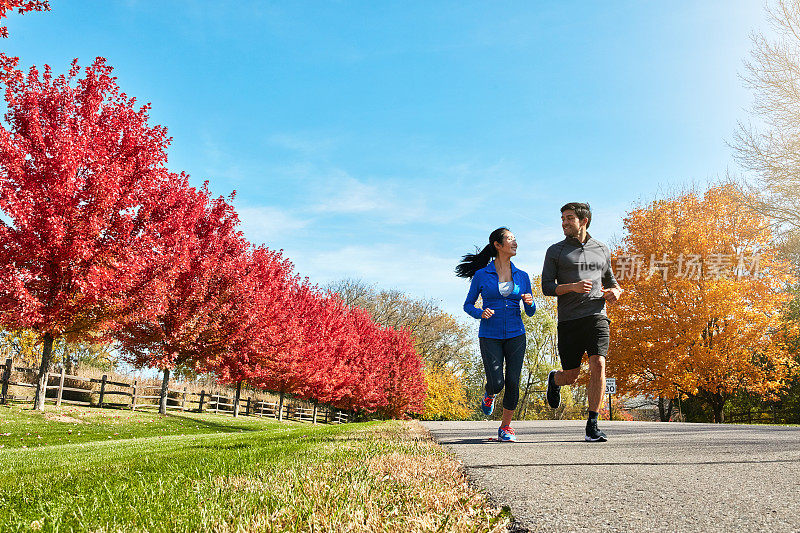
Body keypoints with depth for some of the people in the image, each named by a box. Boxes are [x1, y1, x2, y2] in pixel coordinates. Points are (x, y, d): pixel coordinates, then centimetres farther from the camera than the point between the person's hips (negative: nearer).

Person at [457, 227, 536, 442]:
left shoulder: (522, 277, 7)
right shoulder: (481, 275, -1)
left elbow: (530, 312, 11)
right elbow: (468, 305, 7)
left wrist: (530, 302, -11)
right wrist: (480, 313, -14)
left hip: (515, 335, 2)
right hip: (490, 337, -2)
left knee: (513, 382, -4)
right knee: (497, 383, -11)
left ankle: (506, 426, 15)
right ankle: (489, 395, 27)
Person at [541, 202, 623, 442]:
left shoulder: (602, 250, 15)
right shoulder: (555, 251, 7)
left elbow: (609, 279, 28)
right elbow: (547, 287, 1)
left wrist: (616, 290, 4)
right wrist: (572, 287, -17)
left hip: (596, 316, 1)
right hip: (569, 320, -1)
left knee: (598, 365, -16)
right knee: (570, 376, 3)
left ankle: (592, 426, -6)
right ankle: (555, 379, 41)